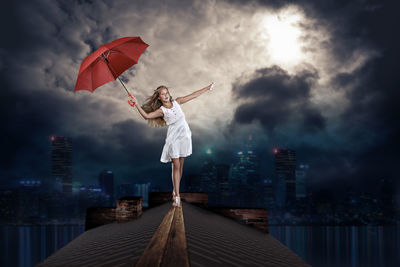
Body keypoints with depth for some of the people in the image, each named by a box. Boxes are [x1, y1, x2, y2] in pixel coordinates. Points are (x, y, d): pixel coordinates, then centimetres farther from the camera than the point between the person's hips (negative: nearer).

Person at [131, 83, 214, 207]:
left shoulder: (177, 102, 6)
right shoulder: (161, 110, -5)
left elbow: (193, 95, 11)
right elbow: (146, 115, -18)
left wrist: (207, 88, 14)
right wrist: (136, 104, -25)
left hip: (184, 136, 4)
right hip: (173, 137, -4)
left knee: (180, 165, 8)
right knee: (176, 166, -8)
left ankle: (175, 191, 18)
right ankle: (177, 197, -7)